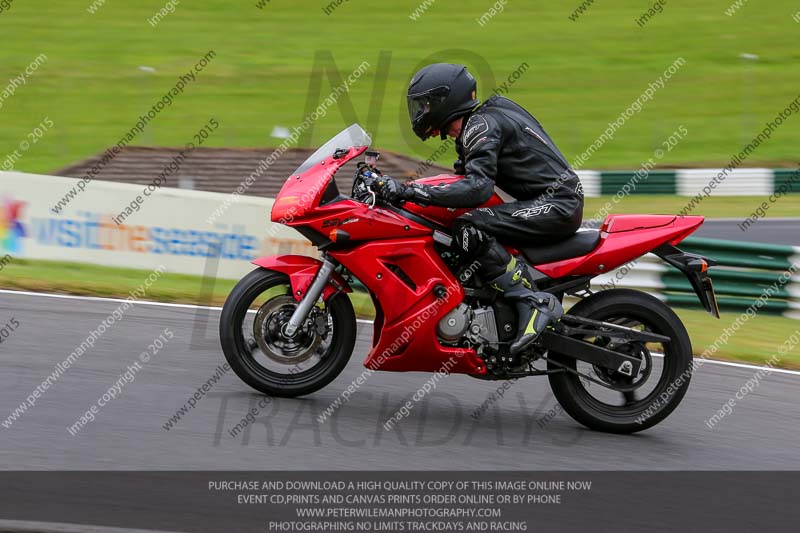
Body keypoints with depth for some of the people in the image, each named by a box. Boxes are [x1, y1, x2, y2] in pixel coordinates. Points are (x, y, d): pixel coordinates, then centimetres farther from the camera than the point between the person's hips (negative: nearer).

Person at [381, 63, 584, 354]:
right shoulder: (483, 119, 17)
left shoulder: (480, 125, -13)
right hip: (557, 202, 11)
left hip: (556, 204, -11)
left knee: (469, 229, -24)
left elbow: (478, 188, -28)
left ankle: (534, 303, -25)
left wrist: (411, 191, -28)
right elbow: (473, 176, 29)